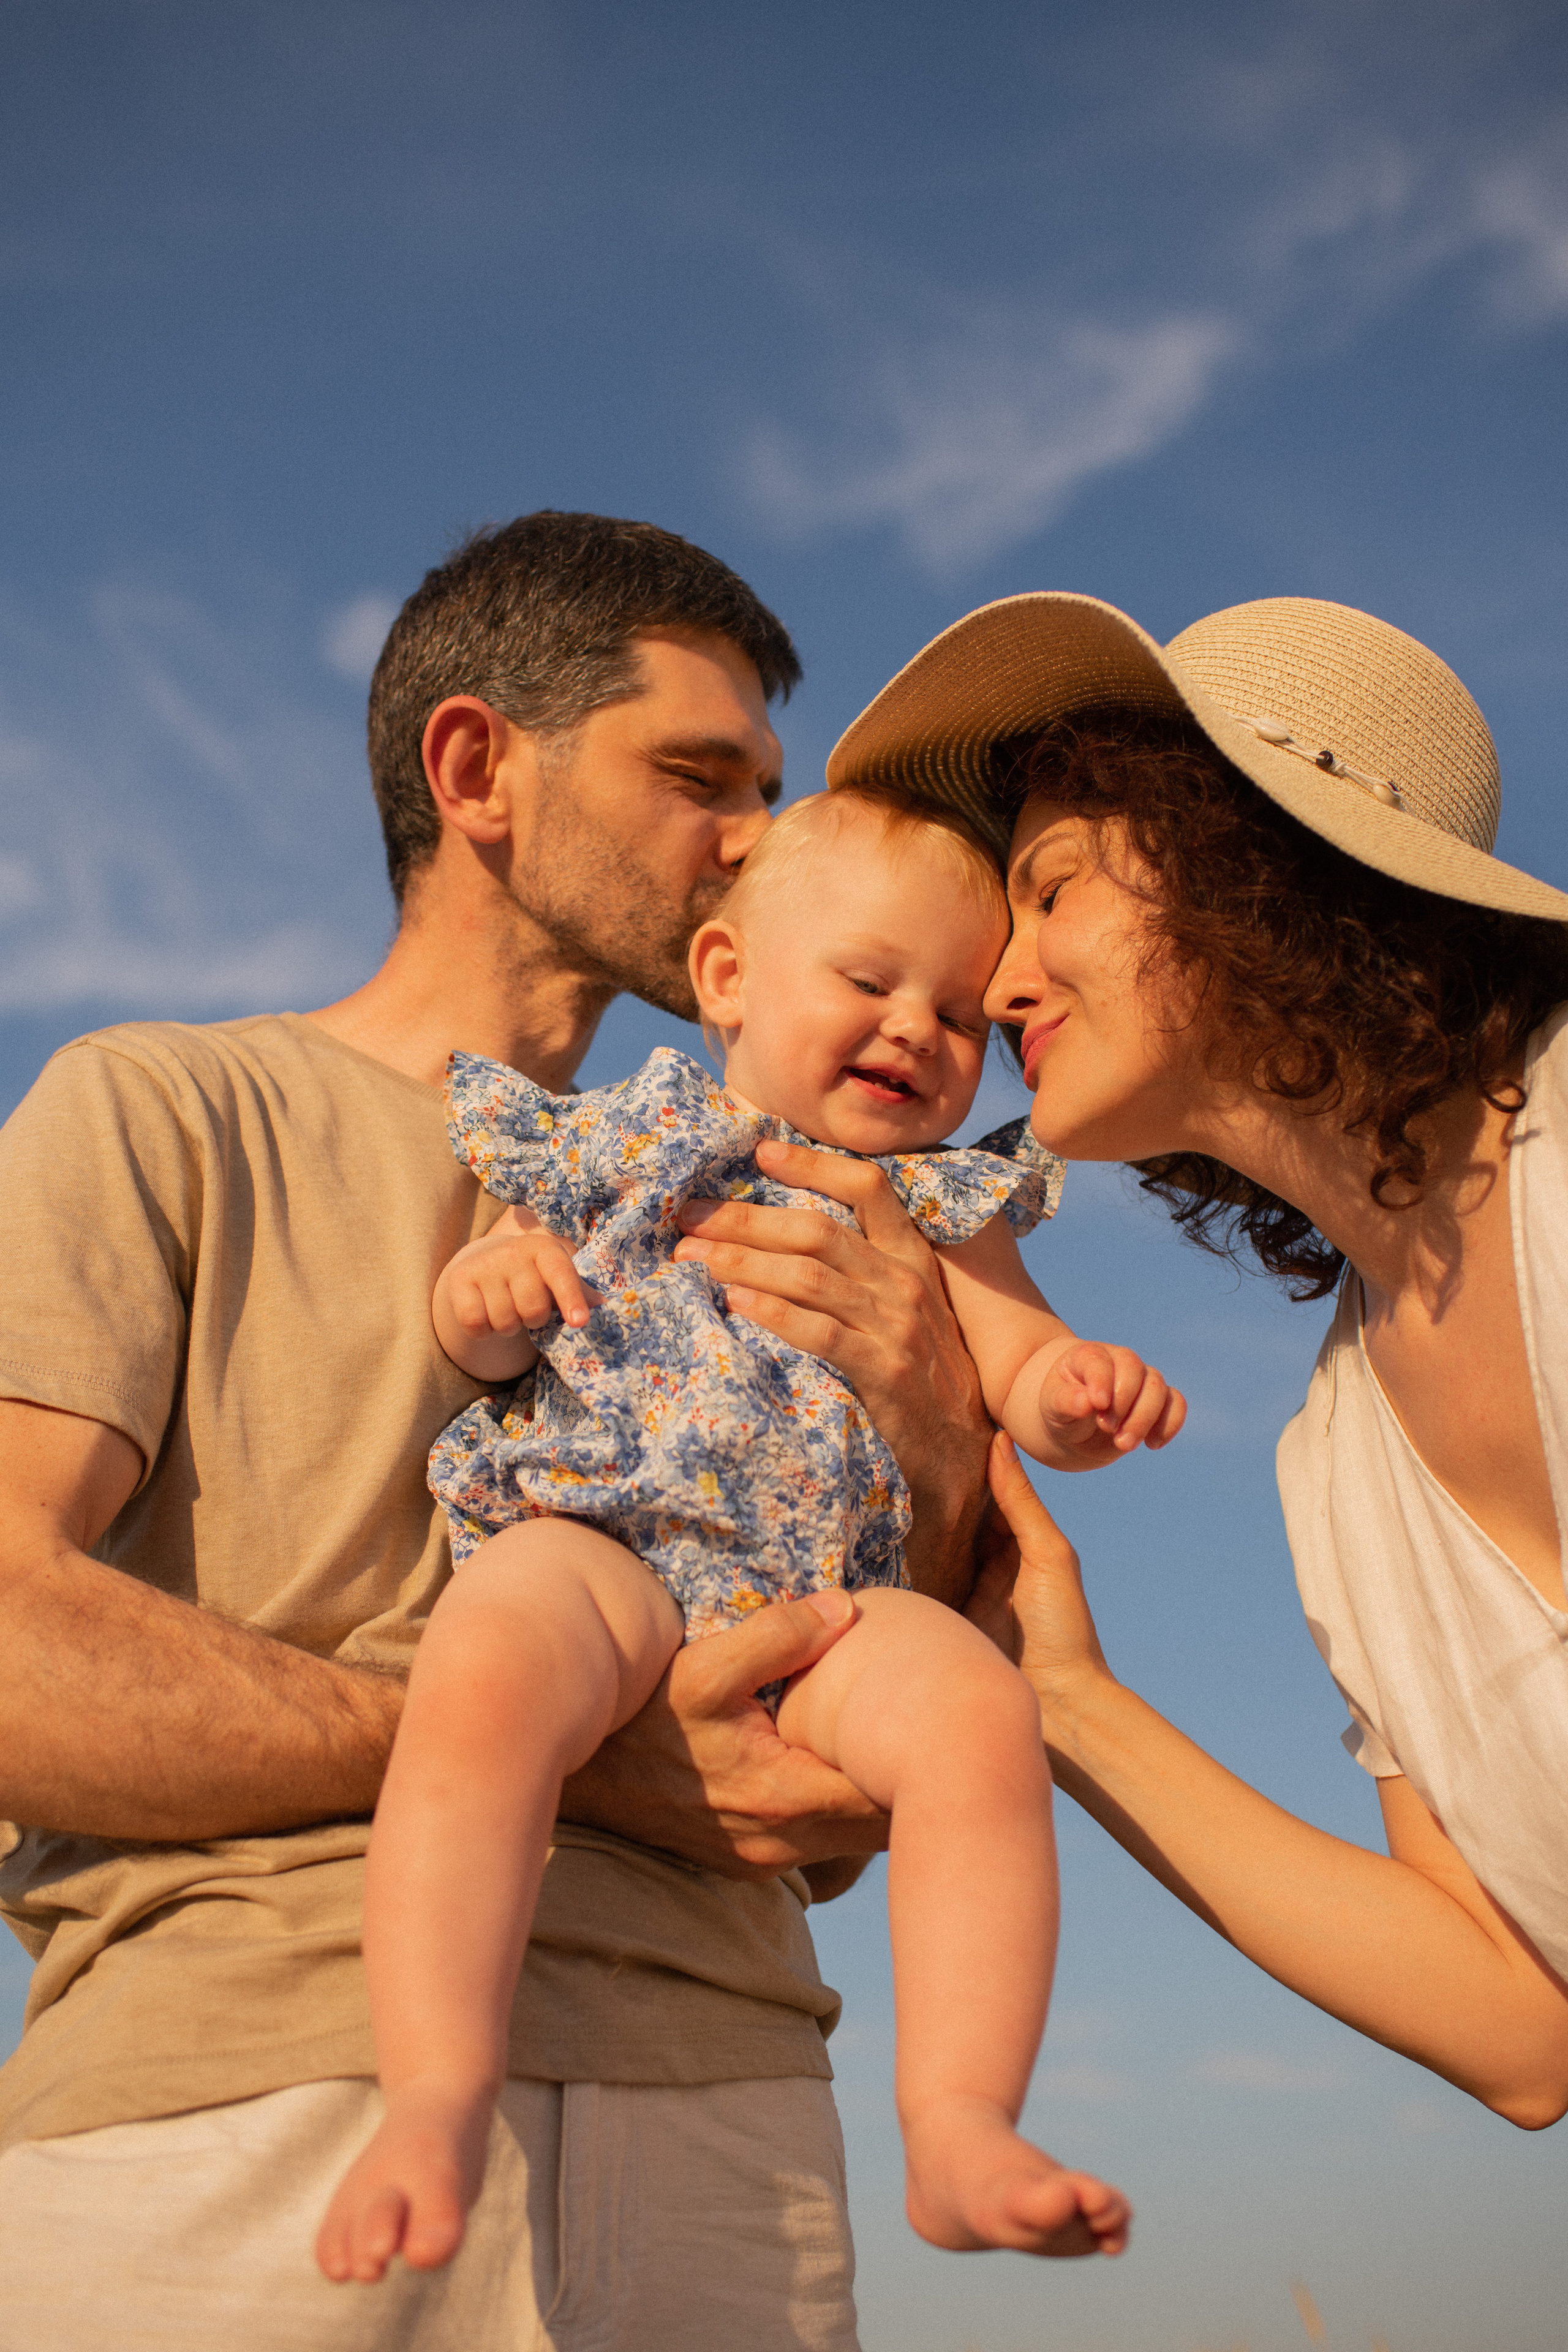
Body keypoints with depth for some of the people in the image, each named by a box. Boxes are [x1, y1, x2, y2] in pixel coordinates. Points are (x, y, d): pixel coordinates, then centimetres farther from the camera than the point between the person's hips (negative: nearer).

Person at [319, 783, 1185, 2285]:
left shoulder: (941, 1207, 21)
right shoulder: (620, 1142, 18)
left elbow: (1023, 1377, 12)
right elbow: (484, 1339, 19)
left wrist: (1080, 1393, -13)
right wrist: (478, 1296, -6)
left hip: (824, 1593, 2)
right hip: (598, 1537, -2)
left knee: (979, 1710, -29)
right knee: (482, 1675, -36)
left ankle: (960, 2130, -24)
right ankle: (437, 2103, -35)